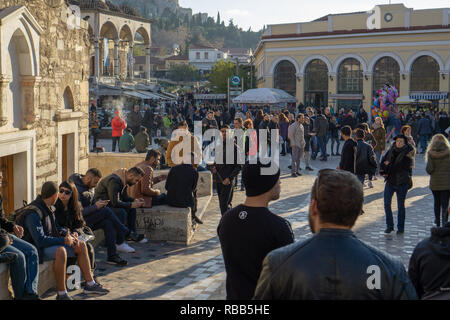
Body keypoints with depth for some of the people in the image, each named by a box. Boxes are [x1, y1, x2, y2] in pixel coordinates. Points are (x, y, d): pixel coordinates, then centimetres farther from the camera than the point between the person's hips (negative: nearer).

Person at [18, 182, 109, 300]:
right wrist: (64, 240, -23)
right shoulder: (34, 214, -22)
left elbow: (57, 228, 21)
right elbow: (40, 240, -29)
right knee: (60, 251, -38)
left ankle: (90, 284, 10)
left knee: (81, 245, 6)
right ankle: (62, 294, -32)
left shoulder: (48, 208, 9)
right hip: (37, 249, -10)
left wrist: (69, 234, 1)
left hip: (50, 243, 10)